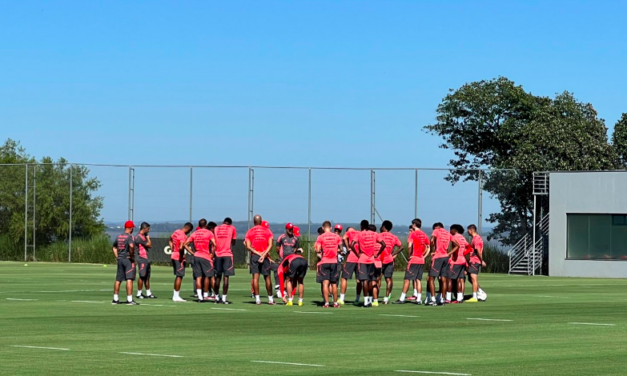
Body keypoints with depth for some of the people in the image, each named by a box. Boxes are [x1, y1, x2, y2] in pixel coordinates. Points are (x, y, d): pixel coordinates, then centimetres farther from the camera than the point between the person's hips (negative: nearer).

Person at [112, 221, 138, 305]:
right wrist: (131, 255, -16)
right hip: (128, 259, -7)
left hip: (120, 259, 7)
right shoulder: (130, 236, -11)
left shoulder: (119, 236, 12)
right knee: (129, 279, -9)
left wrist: (117, 257, 17)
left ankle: (115, 299, 17)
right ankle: (129, 300, -14)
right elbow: (131, 246, -29)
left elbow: (114, 247, 21)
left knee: (118, 280, 12)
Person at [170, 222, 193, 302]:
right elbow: (181, 248, -29)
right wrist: (183, 255, -12)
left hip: (173, 256, 9)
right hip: (179, 258, -9)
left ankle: (175, 295, 22)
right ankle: (176, 296, -1)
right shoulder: (183, 236, -19)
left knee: (177, 276, 17)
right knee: (179, 276, -2)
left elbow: (170, 240, 26)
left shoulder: (176, 232, 9)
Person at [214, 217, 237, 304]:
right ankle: (224, 299, -10)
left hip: (217, 255, 3)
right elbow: (233, 242, 10)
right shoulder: (232, 228, 4)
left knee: (218, 276, 12)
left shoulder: (216, 228, 9)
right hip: (228, 255, -3)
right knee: (226, 276, -5)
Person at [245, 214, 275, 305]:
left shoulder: (250, 232, 4)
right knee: (267, 277, 9)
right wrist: (264, 254, -12)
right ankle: (270, 299, 14)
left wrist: (258, 253, -9)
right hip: (265, 256, 1)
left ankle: (257, 299, -11)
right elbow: (270, 245, -4)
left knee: (255, 277, -4)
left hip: (254, 256, -1)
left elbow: (248, 246, -6)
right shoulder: (267, 231, 7)